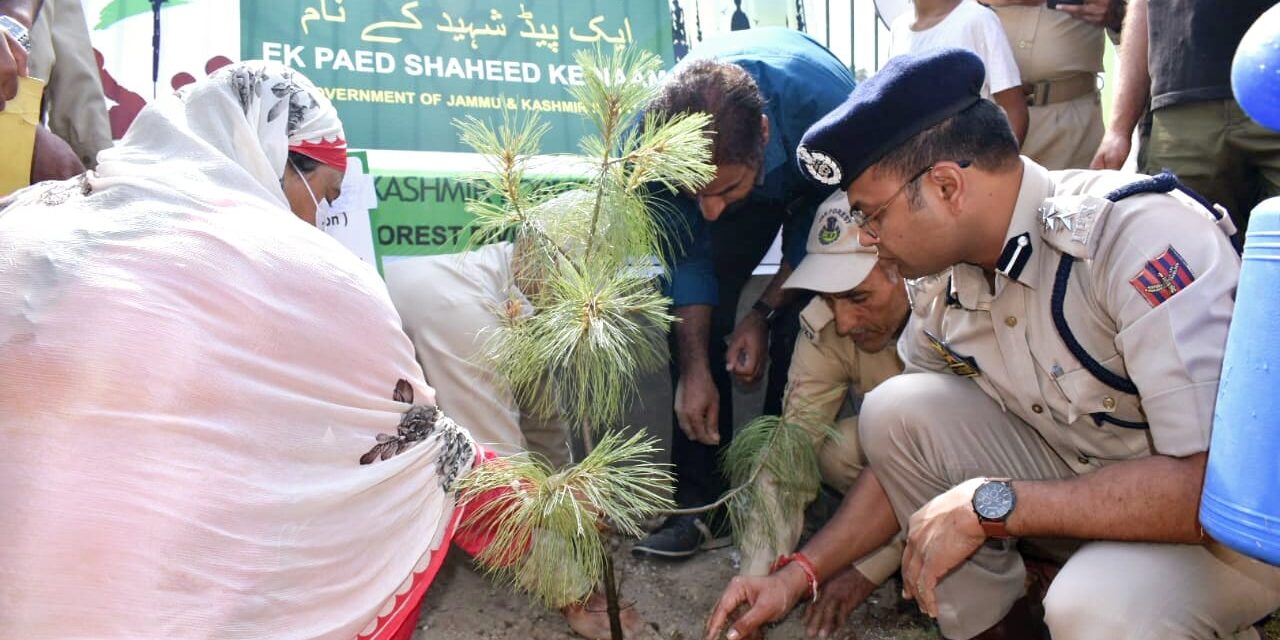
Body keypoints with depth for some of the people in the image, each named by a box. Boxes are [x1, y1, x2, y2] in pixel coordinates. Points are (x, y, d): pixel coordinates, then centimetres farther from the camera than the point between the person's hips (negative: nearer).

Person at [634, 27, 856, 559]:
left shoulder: (824, 104, -42)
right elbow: (687, 255, -21)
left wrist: (766, 311, -21)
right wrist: (694, 369, -26)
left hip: (816, 182, -2)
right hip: (750, 174, 2)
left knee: (801, 323, -20)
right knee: (693, 309, -12)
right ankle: (699, 500, -4)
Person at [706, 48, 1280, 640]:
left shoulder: (1142, 235, -28)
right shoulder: (944, 288, -7)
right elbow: (910, 453, 5)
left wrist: (989, 503, -29)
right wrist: (799, 575, -2)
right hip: (1088, 489, 6)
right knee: (892, 409, -13)